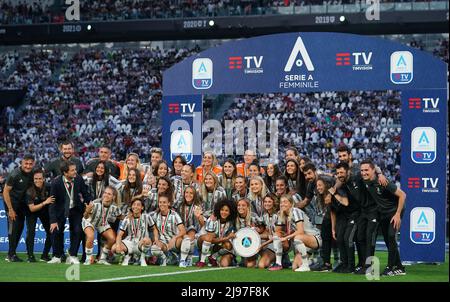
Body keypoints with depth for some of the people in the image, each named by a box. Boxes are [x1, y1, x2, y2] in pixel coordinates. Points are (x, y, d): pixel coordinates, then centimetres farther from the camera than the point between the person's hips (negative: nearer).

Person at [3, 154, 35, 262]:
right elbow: (6, 191, -19)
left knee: (20, 227, 8)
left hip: (23, 202, 7)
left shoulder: (33, 173, -5)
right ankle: (11, 255, -4)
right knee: (13, 228, -11)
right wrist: (10, 209, -19)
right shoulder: (15, 175, -24)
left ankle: (11, 254, 18)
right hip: (11, 201, -7)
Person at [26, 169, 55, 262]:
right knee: (31, 232, -19)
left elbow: (54, 200, -3)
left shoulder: (48, 187, -21)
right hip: (33, 213, -3)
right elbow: (32, 208, -27)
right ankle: (30, 256, -13)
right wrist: (44, 203, -37)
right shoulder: (30, 191, -26)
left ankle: (45, 255, 12)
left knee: (51, 232, -2)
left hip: (45, 212, 3)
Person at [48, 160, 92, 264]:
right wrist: (53, 220, -24)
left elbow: (85, 193, 0)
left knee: (77, 231, -9)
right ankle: (57, 257, 11)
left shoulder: (79, 179, -16)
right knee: (56, 231, -6)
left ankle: (72, 256, 4)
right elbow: (52, 202, -19)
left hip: (76, 209, 2)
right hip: (61, 210, -1)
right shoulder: (56, 182, -22)